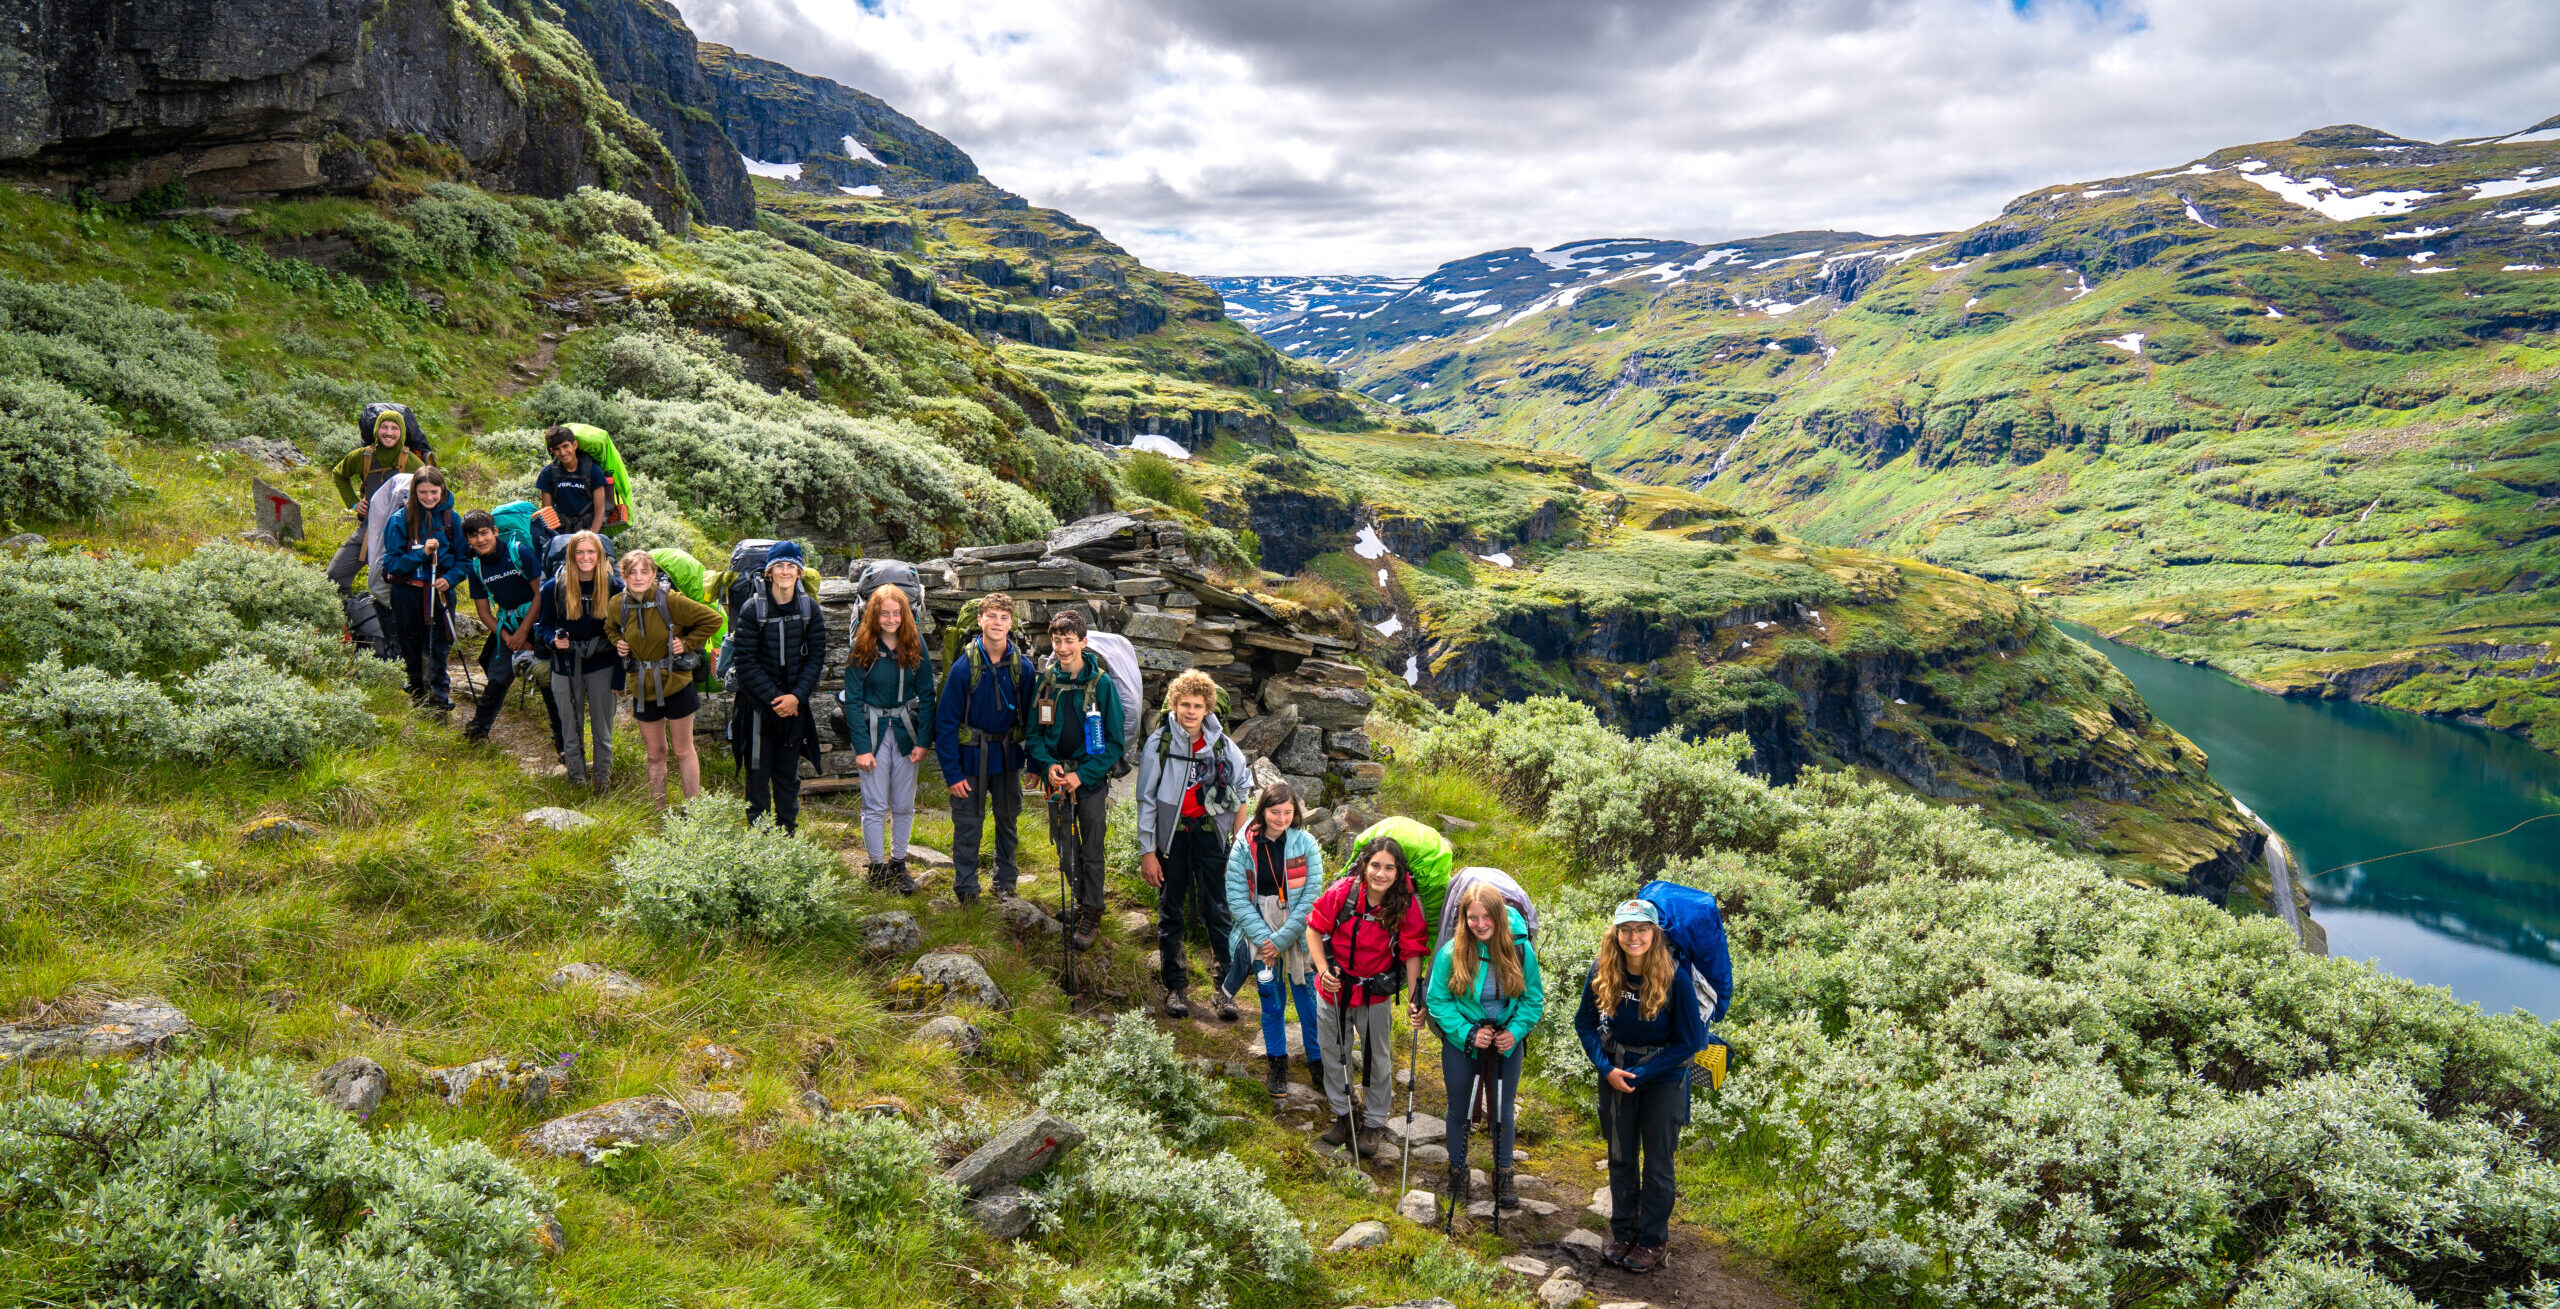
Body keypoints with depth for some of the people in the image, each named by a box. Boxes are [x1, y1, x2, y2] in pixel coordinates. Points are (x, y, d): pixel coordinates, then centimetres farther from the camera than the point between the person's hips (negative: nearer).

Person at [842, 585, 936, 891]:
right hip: (873, 731, -2)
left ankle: (899, 863, 22)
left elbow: (927, 695, 2)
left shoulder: (915, 646, -1)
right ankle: (877, 867, 13)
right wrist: (862, 747, -12)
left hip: (905, 732, 2)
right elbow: (852, 700, -7)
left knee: (904, 805, 8)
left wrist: (923, 740, -5)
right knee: (875, 806, 1)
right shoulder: (863, 648, -7)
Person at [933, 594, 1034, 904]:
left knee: (1008, 820, 15)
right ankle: (966, 889, 19)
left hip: (1008, 754, 3)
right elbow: (945, 722, -10)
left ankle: (1005, 882, 32)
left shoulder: (1022, 666, -6)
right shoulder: (964, 667, -14)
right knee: (968, 825, 3)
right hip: (971, 755, -3)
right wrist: (952, 773, -12)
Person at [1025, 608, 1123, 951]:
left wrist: (1082, 774, -16)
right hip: (1057, 777, 4)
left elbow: (1115, 742, -8)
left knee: (1092, 849, 2)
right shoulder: (1045, 681, 1)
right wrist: (1047, 765, -10)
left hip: (1091, 777, -4)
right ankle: (1082, 902, 30)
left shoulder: (1102, 683, -10)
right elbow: (1034, 731, 7)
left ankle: (1092, 915, 13)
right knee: (1065, 846, 12)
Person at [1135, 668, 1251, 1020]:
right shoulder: (1159, 743, -6)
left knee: (1216, 909, -2)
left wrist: (1238, 837, 6)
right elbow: (1146, 800, -3)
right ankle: (1175, 986, 17)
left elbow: (1243, 787, 11)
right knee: (1170, 912, 7)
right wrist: (1147, 851, -4)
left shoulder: (1221, 744, -1)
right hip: (1171, 833, 0)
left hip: (1208, 832, 1)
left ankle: (1227, 986, 6)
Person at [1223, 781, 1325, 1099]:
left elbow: (1312, 896, -9)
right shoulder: (1244, 846, -6)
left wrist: (1281, 939, -13)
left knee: (1309, 1000, 6)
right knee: (1272, 1001, 10)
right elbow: (1236, 897, -6)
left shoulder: (1305, 843, -8)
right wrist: (1264, 937, -14)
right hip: (1261, 934, 1)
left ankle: (1317, 1061, 24)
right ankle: (1278, 1063, 28)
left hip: (1299, 935, 0)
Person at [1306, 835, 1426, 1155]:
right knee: (1334, 1054, 16)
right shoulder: (1341, 892, -20)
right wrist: (1323, 969, -16)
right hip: (1334, 987, 1)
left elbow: (1412, 953, -12)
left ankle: (1374, 1122, 35)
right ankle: (1342, 1114, 38)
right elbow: (1316, 927, -6)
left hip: (1376, 994, -1)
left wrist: (1416, 998, -20)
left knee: (1378, 1059, 14)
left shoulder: (1408, 905, -19)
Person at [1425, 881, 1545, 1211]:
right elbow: (1437, 999, -10)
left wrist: (1515, 1031, -16)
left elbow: (1534, 998, -3)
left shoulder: (1521, 950, -15)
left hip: (1506, 1044, 1)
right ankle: (1457, 1171, 36)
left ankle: (1503, 1175, 33)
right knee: (1459, 1110, 15)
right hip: (1461, 1044, -1)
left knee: (1504, 1112, 12)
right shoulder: (1451, 953, -18)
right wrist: (1467, 1033, -19)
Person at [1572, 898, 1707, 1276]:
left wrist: (1639, 1074, -18)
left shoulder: (1675, 977, -24)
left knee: (1657, 1160, 8)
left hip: (1663, 1077, -3)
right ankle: (1622, 1230, 31)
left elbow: (1688, 1042, -15)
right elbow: (1585, 1022, -1)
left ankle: (1653, 1238, 24)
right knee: (1620, 1156, 15)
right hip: (1616, 1072, 3)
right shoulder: (1602, 972, -15)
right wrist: (1607, 1069, -13)